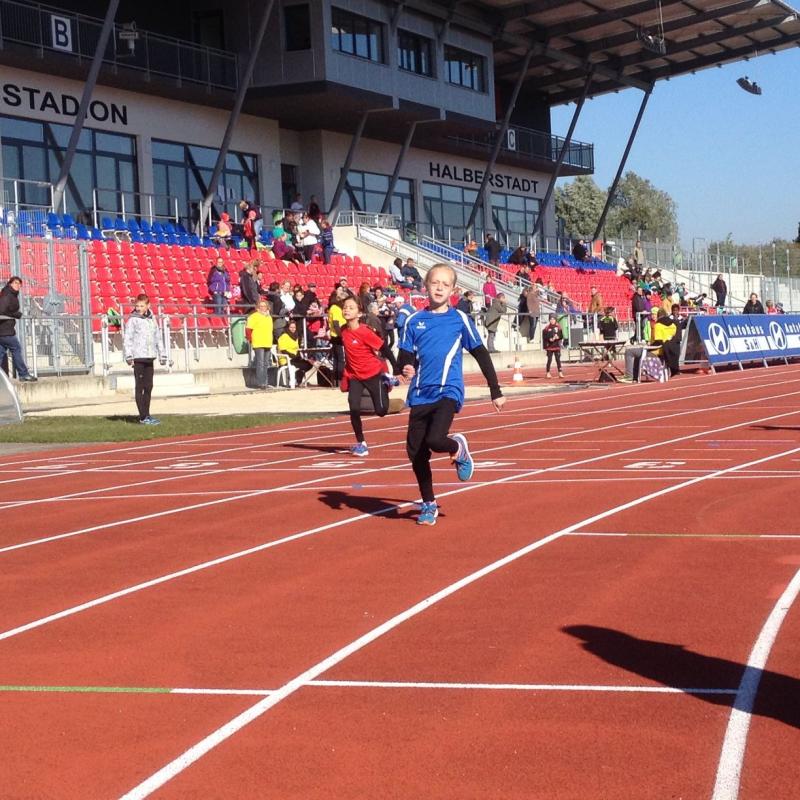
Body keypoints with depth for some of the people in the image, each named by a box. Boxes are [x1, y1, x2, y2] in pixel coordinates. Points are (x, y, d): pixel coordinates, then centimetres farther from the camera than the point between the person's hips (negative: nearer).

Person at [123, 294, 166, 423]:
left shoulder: (152, 319, 13)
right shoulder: (133, 320, -4)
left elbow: (158, 338, 20)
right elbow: (127, 339, -9)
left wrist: (162, 355, 19)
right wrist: (128, 356, -18)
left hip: (150, 358, 6)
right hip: (138, 358, -6)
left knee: (148, 387, 9)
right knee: (140, 387, -3)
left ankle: (147, 415, 16)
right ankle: (143, 417, -3)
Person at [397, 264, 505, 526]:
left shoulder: (460, 319, 1)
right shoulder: (414, 321, 6)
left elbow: (481, 355, 4)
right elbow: (404, 359, 7)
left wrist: (496, 392, 4)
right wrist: (405, 369, -17)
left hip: (448, 391, -3)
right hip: (420, 394, 3)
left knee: (435, 439, -26)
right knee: (415, 452, 2)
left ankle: (458, 447, 10)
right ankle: (428, 504, 23)